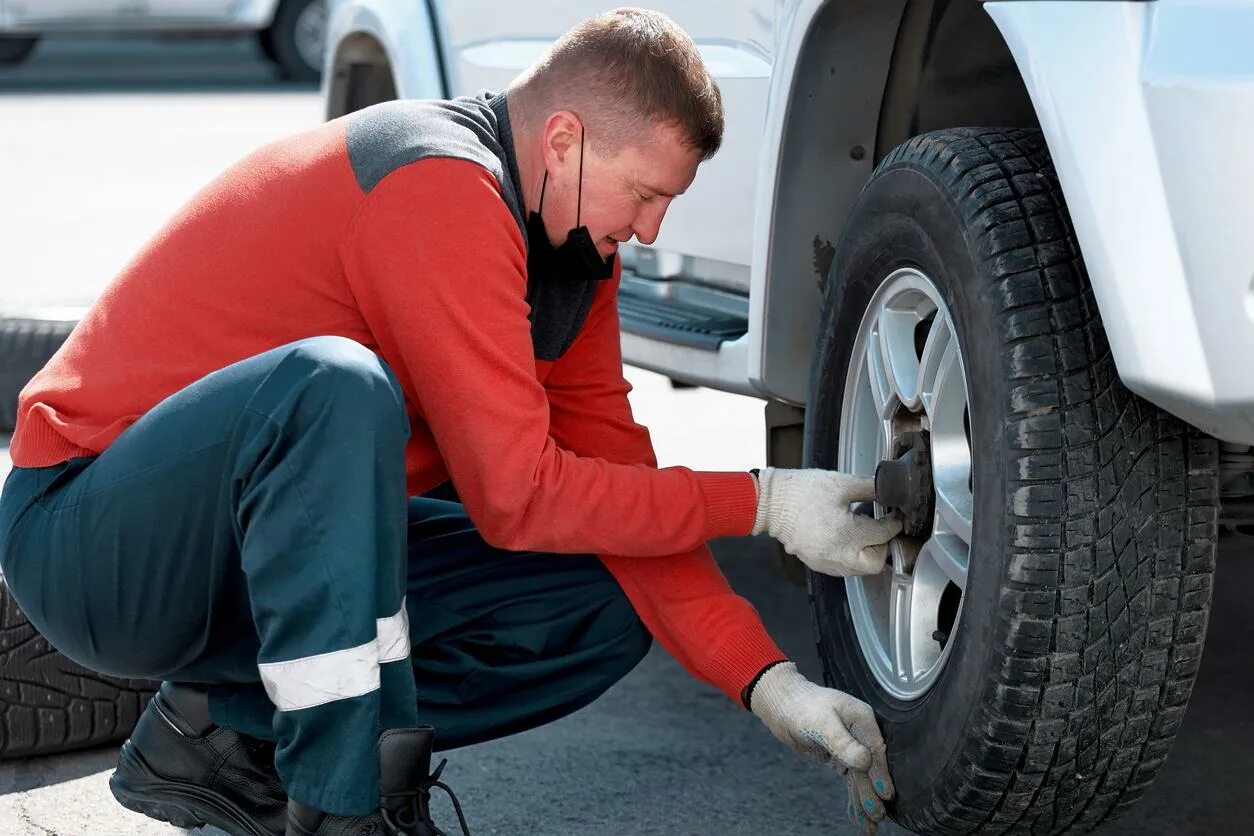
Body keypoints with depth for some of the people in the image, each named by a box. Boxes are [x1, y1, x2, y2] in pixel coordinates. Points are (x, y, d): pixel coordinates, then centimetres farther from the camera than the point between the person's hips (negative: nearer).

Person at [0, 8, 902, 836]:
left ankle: (233, 732, 1)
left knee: (609, 607, -2)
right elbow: (515, 493, -25)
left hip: (271, 545, 9)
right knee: (334, 386, -38)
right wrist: (761, 503, -18)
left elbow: (614, 471, 1)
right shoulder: (441, 188, -24)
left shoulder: (571, 243, 4)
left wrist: (767, 681, -8)